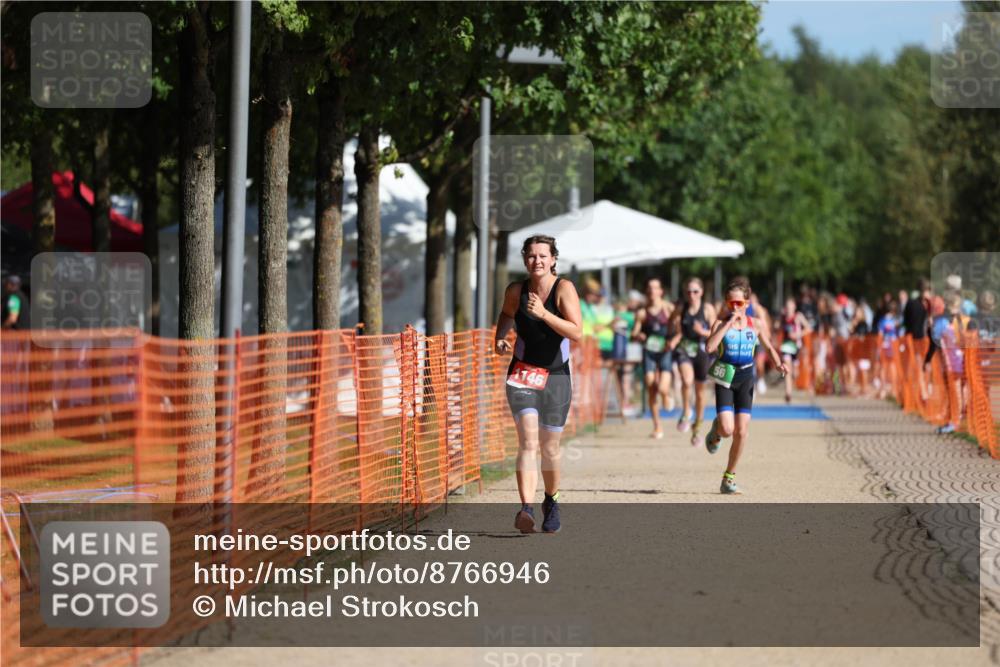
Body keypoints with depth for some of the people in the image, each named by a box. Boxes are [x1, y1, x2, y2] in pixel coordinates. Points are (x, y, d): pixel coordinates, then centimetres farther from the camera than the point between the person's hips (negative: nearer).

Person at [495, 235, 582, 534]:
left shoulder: (564, 288, -12)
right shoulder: (515, 291, -2)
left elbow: (577, 333, -22)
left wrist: (543, 313, -30)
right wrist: (500, 337, 4)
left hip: (556, 377, -1)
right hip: (522, 374, 1)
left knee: (549, 447, 9)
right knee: (528, 442, -17)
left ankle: (551, 501, 36)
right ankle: (526, 509, -30)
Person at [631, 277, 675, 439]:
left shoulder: (669, 309, -1)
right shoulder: (642, 313, 4)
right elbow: (634, 333, 8)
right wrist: (639, 336, -15)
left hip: (665, 352, -2)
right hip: (648, 352, 2)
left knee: (662, 388, -16)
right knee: (651, 391, -2)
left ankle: (667, 395, 24)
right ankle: (657, 427, 9)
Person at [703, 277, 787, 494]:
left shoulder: (756, 325, 2)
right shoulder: (721, 323, -7)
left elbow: (769, 346, 16)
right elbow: (710, 347, -24)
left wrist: (779, 363, -3)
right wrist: (728, 324, -24)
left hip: (745, 378, 3)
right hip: (725, 379, -3)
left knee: (742, 432, -2)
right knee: (727, 429, -16)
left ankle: (729, 476, 12)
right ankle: (715, 431, 24)